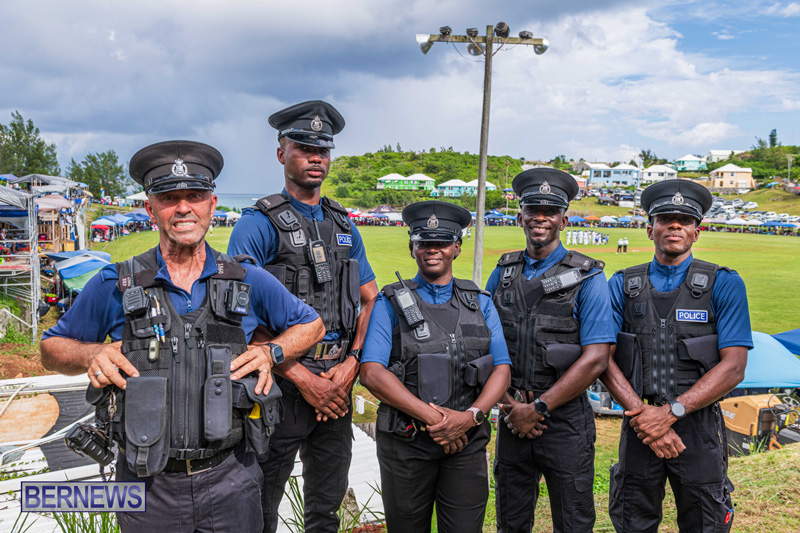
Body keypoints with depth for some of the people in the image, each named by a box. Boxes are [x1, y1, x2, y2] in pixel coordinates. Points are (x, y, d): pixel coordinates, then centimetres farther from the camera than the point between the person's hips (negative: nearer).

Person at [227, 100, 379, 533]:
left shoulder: (344, 226, 13)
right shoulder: (258, 225, -8)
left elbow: (370, 300, 12)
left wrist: (350, 364, -4)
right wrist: (302, 378, -15)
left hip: (337, 385, 6)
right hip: (283, 383, -6)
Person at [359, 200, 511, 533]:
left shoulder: (480, 303, 10)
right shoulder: (391, 304, 0)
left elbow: (502, 370, 4)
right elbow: (371, 372, -11)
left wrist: (471, 416, -14)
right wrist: (432, 417, -17)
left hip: (467, 442, 2)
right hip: (406, 443, -1)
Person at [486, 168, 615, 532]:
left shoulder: (587, 278, -5)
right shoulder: (504, 272, 7)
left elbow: (596, 359, -11)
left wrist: (538, 408, -13)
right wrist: (508, 405, -6)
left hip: (565, 418, -3)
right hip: (512, 419, 3)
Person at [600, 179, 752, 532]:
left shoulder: (724, 286, -1)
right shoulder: (622, 286, 5)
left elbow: (733, 367, -8)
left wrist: (670, 412, -16)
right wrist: (641, 414, -14)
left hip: (699, 427, -1)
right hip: (640, 426, 1)